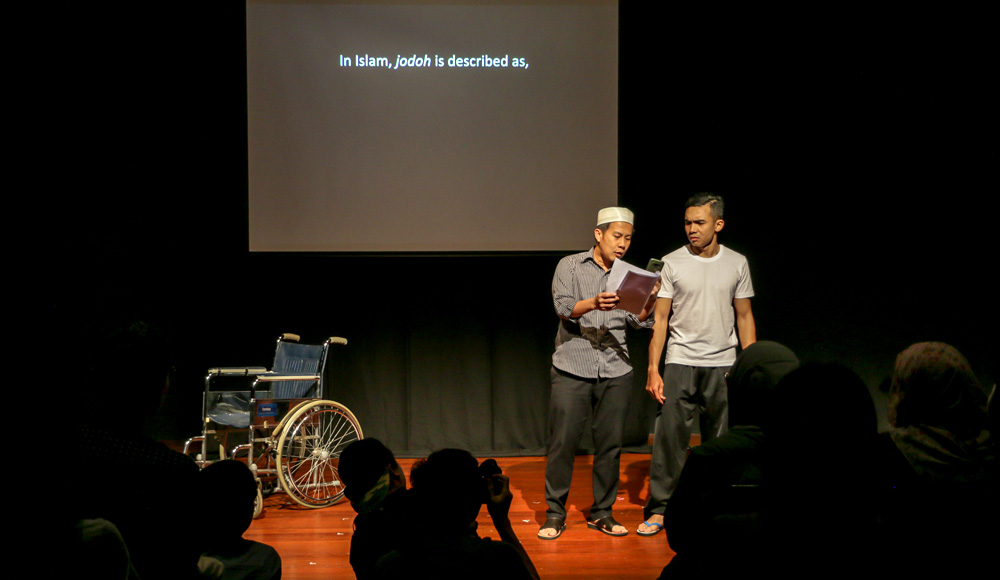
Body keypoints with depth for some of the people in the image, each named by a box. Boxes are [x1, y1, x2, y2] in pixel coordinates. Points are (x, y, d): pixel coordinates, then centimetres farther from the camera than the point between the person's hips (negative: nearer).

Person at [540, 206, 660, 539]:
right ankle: (555, 514, 6)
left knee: (610, 445, 3)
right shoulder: (570, 266, 4)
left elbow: (641, 321, 3)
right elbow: (564, 308, -10)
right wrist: (593, 304, -29)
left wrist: (651, 299, -18)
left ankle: (602, 512, 15)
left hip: (615, 371, 3)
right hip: (572, 369, -3)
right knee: (563, 443, -4)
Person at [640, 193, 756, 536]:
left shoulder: (737, 264, 5)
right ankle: (657, 510, 3)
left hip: (723, 366, 2)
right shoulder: (672, 263, 0)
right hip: (680, 364, -1)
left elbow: (744, 317, 10)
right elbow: (660, 319, 0)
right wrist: (653, 370, -7)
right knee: (669, 438, -5)